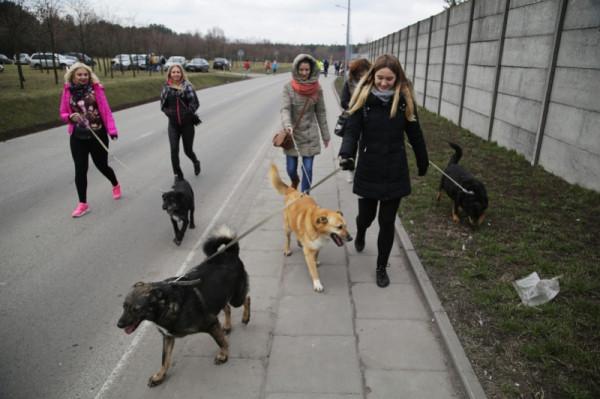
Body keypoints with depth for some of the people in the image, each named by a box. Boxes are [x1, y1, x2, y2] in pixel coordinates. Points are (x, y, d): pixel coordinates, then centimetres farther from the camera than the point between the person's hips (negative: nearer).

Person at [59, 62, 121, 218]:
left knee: (102, 165, 9)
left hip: (98, 134, -2)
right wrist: (71, 117, -14)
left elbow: (105, 110, -8)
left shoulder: (96, 88, -4)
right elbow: (63, 113, 9)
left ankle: (116, 185, 40)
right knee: (80, 169, 0)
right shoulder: (68, 91, 2)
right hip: (77, 137, 2)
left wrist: (112, 129, -18)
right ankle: (83, 203, 11)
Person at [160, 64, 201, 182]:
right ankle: (178, 175, 6)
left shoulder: (187, 86, -7)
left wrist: (188, 114, -11)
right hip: (173, 124, 2)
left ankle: (196, 162, 42)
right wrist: (169, 113, -3)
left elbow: (195, 103, -11)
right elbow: (163, 105, 10)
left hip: (187, 124, -2)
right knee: (174, 150, -8)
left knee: (188, 150, 7)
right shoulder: (166, 87, 3)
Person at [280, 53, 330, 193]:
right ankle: (295, 181, 43)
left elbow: (321, 112, 4)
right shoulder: (288, 87, -8)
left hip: (310, 134, 0)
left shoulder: (317, 88, -3)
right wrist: (287, 126, -35)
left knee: (307, 168, -2)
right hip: (293, 134, 0)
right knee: (290, 168, 7)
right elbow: (285, 108, -16)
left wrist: (325, 135, 7)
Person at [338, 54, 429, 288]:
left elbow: (414, 134, 5)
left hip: (395, 172, 1)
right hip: (368, 171, 0)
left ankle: (381, 267, 29)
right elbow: (352, 131, -14)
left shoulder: (405, 99, -4)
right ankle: (360, 234, 54)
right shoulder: (363, 98, -7)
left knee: (387, 222, 8)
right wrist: (346, 154, -33)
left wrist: (423, 163, 13)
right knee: (366, 215, 14)